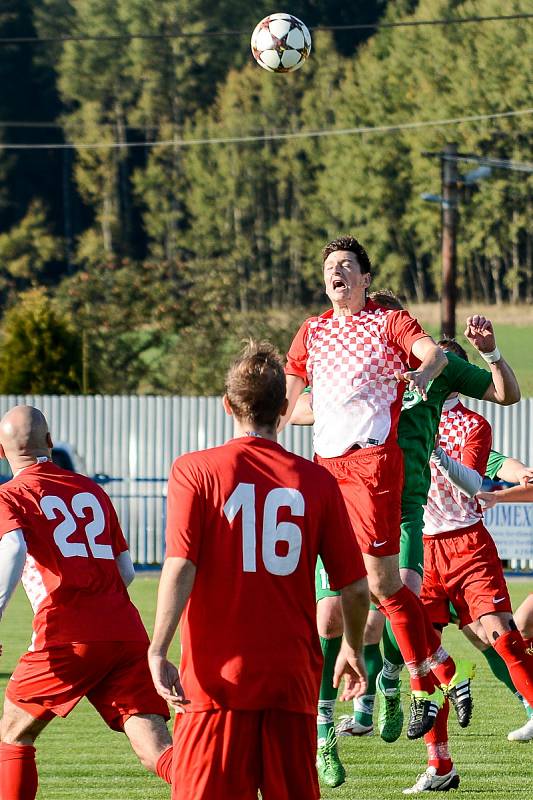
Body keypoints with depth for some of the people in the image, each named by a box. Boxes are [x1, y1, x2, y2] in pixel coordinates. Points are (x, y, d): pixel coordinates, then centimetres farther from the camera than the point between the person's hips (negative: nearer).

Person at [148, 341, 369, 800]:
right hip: (294, 678, 2)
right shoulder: (317, 481, 5)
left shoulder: (194, 470, -1)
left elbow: (181, 567, -12)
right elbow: (356, 587, 7)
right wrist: (353, 651, 24)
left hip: (217, 677, -2)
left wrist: (158, 651, -11)